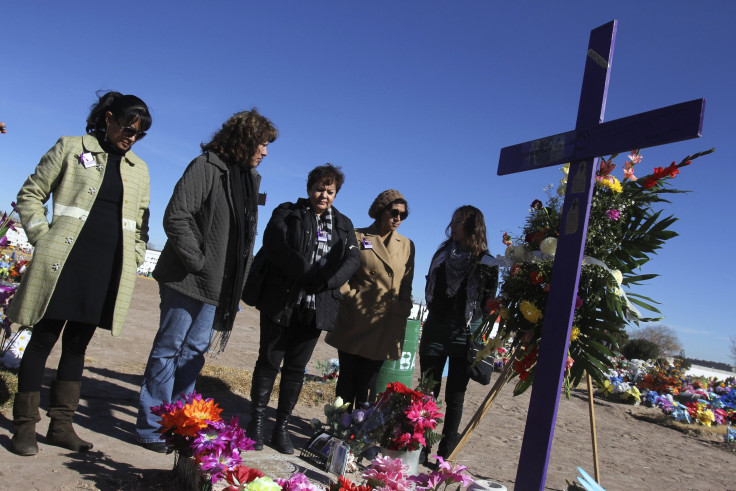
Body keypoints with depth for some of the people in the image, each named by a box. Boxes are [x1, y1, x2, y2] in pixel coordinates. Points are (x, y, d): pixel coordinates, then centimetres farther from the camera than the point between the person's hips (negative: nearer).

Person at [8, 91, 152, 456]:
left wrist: (134, 259, 9)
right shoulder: (71, 148, 5)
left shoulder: (139, 169, 16)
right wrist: (43, 238, -5)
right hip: (65, 262, -3)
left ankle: (61, 425, 17)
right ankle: (24, 425, 12)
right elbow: (30, 195, 5)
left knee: (77, 344, 9)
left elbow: (141, 222, 20)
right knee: (44, 338, 1)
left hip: (108, 269, 4)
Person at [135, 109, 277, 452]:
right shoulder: (206, 167, -10)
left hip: (219, 284, 7)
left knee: (195, 350, 13)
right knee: (168, 349, 3)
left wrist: (239, 281, 11)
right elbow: (176, 217, -17)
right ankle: (151, 427, 14)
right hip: (188, 279, -7)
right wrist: (196, 260, -16)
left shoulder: (250, 178, 14)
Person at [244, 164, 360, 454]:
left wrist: (325, 281, -16)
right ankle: (256, 424, 16)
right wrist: (309, 274, -19)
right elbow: (274, 245, -12)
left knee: (296, 368, 9)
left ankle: (282, 428, 18)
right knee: (269, 361, 5)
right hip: (280, 301, -2)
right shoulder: (287, 213, 5)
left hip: (317, 307, 3)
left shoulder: (343, 225, 14)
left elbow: (353, 259, 1)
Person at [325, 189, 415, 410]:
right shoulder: (357, 237, 3)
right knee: (348, 378, 6)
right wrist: (351, 298, -9)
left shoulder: (407, 245, 11)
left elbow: (406, 285, 13)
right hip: (355, 322, -2)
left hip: (384, 327, 2)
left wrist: (403, 311, 2)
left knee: (367, 382, 6)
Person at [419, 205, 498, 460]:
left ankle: (444, 454, 13)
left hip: (464, 334, -3)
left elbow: (487, 303, -2)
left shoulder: (486, 263, -3)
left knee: (455, 397, 4)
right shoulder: (442, 254, 9)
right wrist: (434, 310, 5)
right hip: (435, 331, 4)